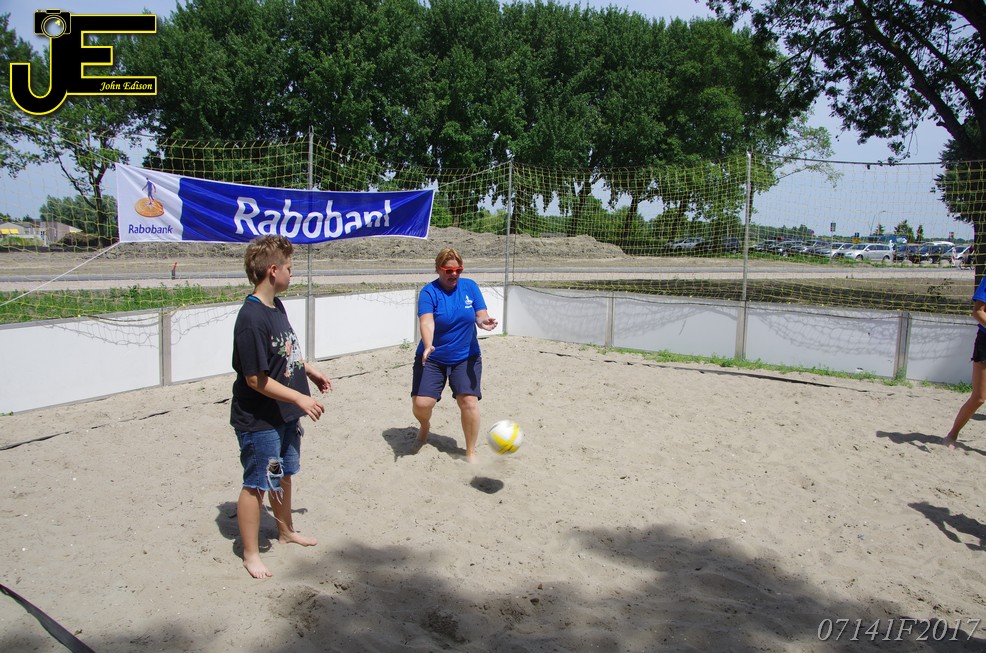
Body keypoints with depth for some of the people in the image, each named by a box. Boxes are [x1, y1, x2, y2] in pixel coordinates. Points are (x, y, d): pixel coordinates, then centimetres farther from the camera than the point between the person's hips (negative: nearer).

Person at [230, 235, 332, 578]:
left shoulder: (276, 306, 3)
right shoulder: (251, 319, -27)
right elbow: (256, 379, -25)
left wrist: (312, 372, 17)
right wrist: (300, 398, -21)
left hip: (285, 414, 9)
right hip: (259, 420, -9)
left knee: (284, 474, 23)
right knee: (257, 484, 6)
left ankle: (286, 530, 43)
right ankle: (251, 553, 23)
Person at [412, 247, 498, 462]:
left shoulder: (470, 286, -1)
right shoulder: (429, 291, -12)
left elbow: (481, 314, -5)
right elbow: (426, 321, -27)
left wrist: (484, 322, -30)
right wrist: (428, 346, -46)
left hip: (466, 358, 2)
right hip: (432, 358, -1)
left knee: (469, 401, -13)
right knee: (421, 404, -7)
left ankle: (471, 452, 6)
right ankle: (425, 427, 32)